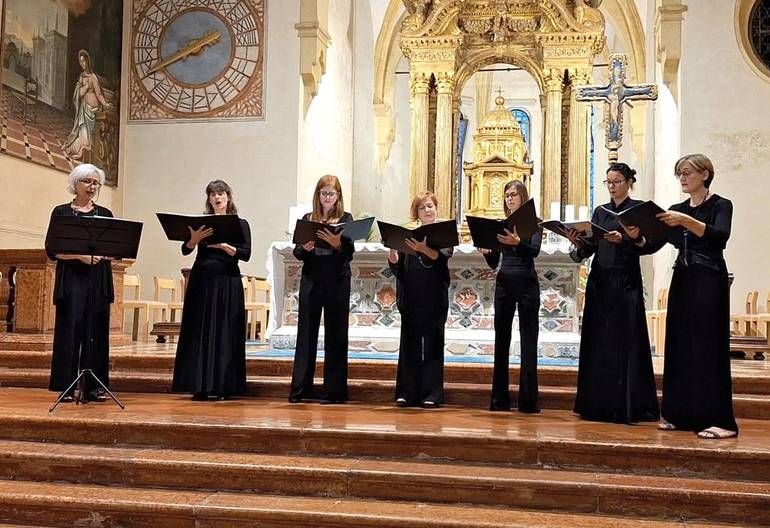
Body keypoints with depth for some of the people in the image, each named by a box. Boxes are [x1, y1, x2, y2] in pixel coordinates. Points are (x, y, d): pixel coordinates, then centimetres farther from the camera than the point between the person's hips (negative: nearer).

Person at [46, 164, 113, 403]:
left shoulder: (105, 214, 13)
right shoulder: (61, 212, 6)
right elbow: (52, 250, -2)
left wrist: (100, 254, -13)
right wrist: (79, 255, -16)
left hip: (99, 280, 2)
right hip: (71, 279, -2)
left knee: (96, 332, 1)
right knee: (69, 330, -4)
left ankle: (93, 387, 6)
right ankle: (66, 387, 1)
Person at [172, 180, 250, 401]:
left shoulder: (240, 224, 5)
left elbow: (246, 254, -6)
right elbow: (186, 250, -1)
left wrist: (223, 245, -20)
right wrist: (194, 238, -21)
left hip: (227, 283, -2)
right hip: (201, 280, 2)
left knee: (224, 332, -1)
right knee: (199, 332, 0)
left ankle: (223, 387, 5)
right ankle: (200, 386, 5)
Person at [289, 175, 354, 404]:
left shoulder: (345, 219, 3)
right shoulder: (308, 219, 11)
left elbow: (349, 254, -7)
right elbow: (297, 253, 7)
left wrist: (338, 243, -26)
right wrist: (304, 248, -14)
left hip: (337, 282, -2)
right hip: (311, 281, 3)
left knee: (335, 335, 2)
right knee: (306, 333, 4)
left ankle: (333, 390, 8)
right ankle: (300, 389, 11)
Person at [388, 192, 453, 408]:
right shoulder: (407, 235, 12)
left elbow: (443, 257, -16)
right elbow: (395, 267, 6)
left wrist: (424, 250, -34)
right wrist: (393, 249, -14)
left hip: (434, 299, -2)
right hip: (410, 299, 2)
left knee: (432, 343, 0)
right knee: (409, 343, 3)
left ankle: (431, 394, 3)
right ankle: (407, 393, 8)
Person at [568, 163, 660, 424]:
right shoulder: (600, 211, 15)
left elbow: (645, 246, -9)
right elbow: (590, 248, 11)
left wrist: (624, 240, -26)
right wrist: (578, 243, -10)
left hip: (626, 282, -5)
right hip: (599, 281, 5)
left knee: (624, 341, -6)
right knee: (598, 342, 6)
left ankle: (627, 406, 0)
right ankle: (598, 404, 13)